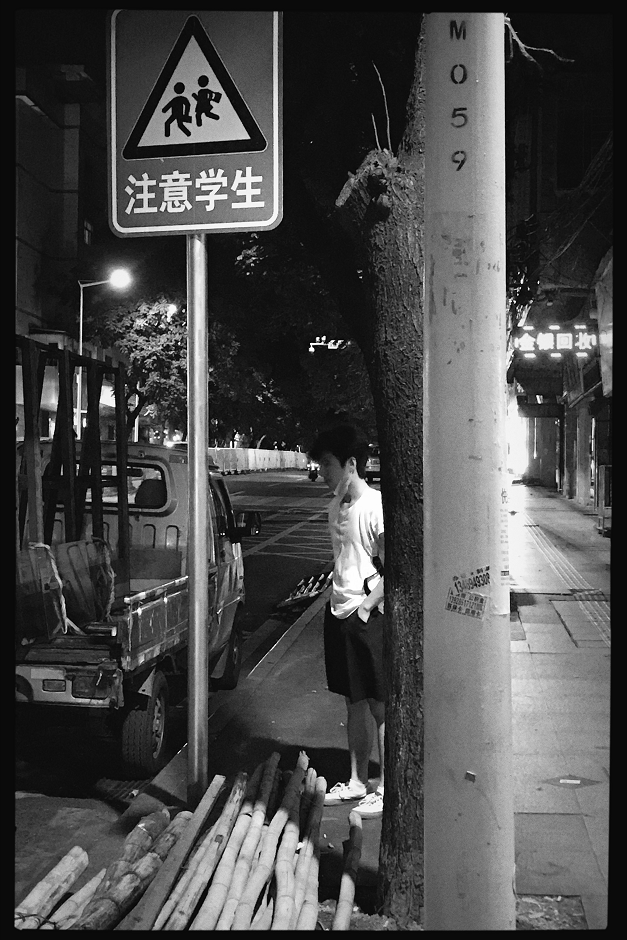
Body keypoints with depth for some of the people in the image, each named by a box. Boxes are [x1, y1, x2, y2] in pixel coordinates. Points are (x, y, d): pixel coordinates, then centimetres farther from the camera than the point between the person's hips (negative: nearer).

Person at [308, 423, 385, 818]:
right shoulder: (336, 506, 9)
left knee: (381, 707, 4)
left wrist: (364, 607, -15)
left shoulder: (376, 506, -16)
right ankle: (358, 781, 29)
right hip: (341, 614, 8)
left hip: (370, 618, -8)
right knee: (355, 703, 17)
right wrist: (339, 602, 10)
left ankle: (385, 790, 16)